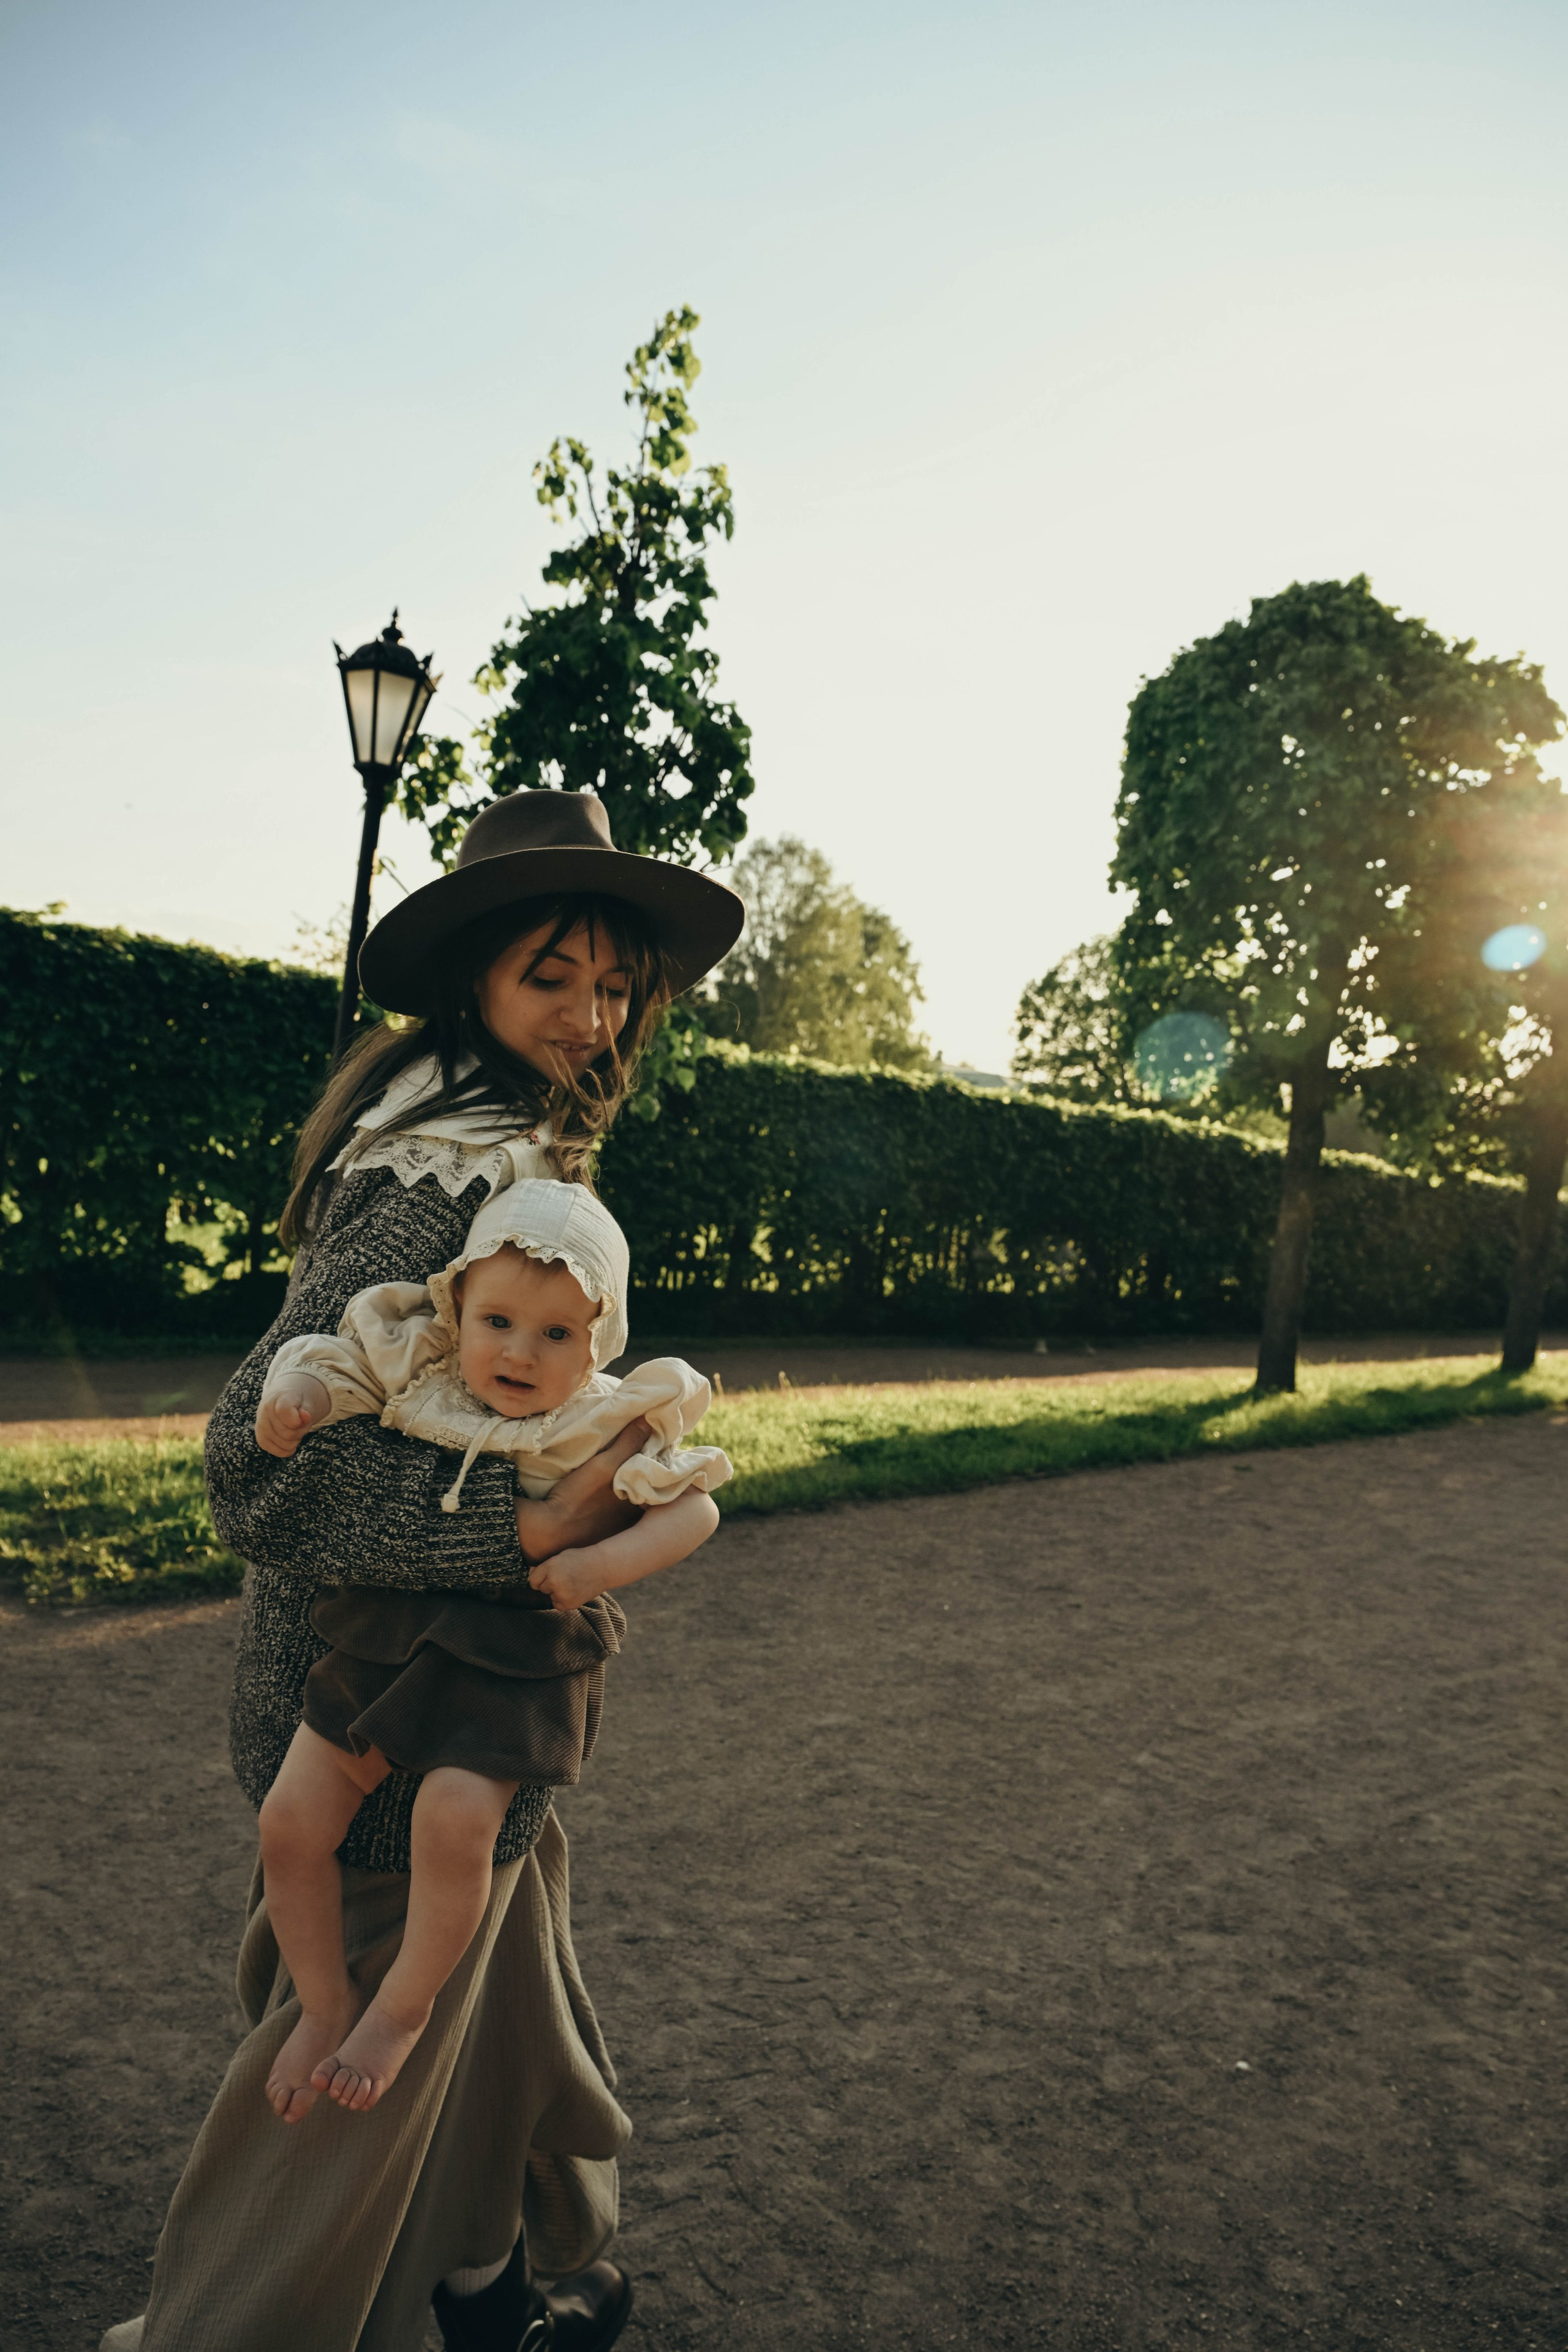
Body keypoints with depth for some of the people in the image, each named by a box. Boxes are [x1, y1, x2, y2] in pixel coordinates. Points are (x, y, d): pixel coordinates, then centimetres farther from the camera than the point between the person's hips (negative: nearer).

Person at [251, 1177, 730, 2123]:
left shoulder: (605, 1424, -8)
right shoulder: (417, 1374, -1)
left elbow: (695, 1508, -6)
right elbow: (333, 1362, 9)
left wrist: (607, 1562, -21)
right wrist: (291, 1395, -14)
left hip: (511, 1662, -4)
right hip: (386, 1641, 4)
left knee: (456, 1819, -23)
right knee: (293, 1817, -2)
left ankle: (404, 2008, 6)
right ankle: (325, 2003, 22)